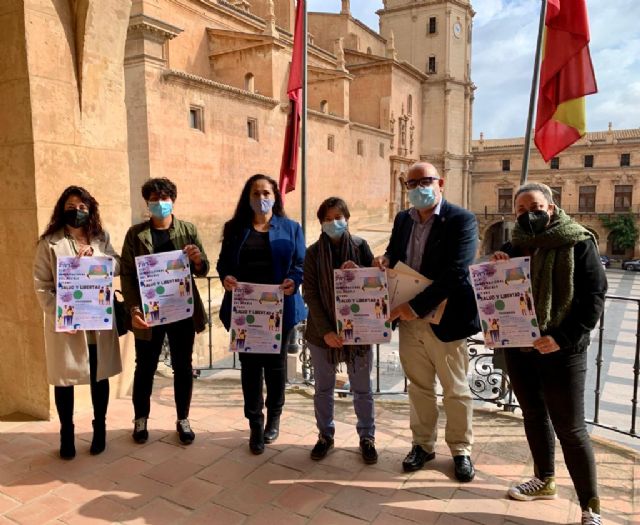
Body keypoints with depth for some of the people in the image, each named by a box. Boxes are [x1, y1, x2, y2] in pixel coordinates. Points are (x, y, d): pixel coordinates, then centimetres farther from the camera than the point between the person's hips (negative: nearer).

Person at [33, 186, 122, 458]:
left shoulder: (101, 238, 8)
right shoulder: (49, 242, -2)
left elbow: (118, 266, -2)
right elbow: (41, 284, -5)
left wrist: (95, 256, -18)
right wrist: (59, 313, -16)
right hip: (64, 321, -2)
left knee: (99, 376, 12)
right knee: (64, 379, 9)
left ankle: (99, 428, 29)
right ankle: (66, 434, 26)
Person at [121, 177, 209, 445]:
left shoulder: (188, 230, 3)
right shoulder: (135, 233, 0)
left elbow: (203, 270, 3)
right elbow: (127, 275, -2)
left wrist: (198, 260, -21)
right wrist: (133, 309, -14)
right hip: (148, 312, -1)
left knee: (183, 367, 10)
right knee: (145, 368, 11)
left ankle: (183, 420, 26)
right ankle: (140, 419, 30)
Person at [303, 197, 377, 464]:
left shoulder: (360, 246, -2)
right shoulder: (313, 252, -2)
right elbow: (310, 294, -6)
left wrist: (358, 273, -22)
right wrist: (326, 331, -15)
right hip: (322, 332, 1)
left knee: (362, 389, 11)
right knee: (323, 389, 14)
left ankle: (367, 437, 28)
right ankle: (325, 435, 32)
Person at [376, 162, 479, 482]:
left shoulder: (461, 220, -12)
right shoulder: (402, 219, 8)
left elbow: (455, 273, -21)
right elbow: (393, 254, 19)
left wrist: (416, 306, -23)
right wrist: (386, 260, -6)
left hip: (445, 320, -5)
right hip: (408, 318, 5)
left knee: (455, 390, 11)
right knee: (419, 387, 18)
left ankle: (461, 450, 31)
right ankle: (423, 444, 35)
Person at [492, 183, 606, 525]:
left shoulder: (578, 243, -8)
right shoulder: (512, 247, 6)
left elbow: (594, 297, -12)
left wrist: (563, 338, -21)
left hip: (562, 351, -5)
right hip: (518, 346, 5)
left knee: (569, 427, 0)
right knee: (533, 414, 18)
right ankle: (544, 480, 37)